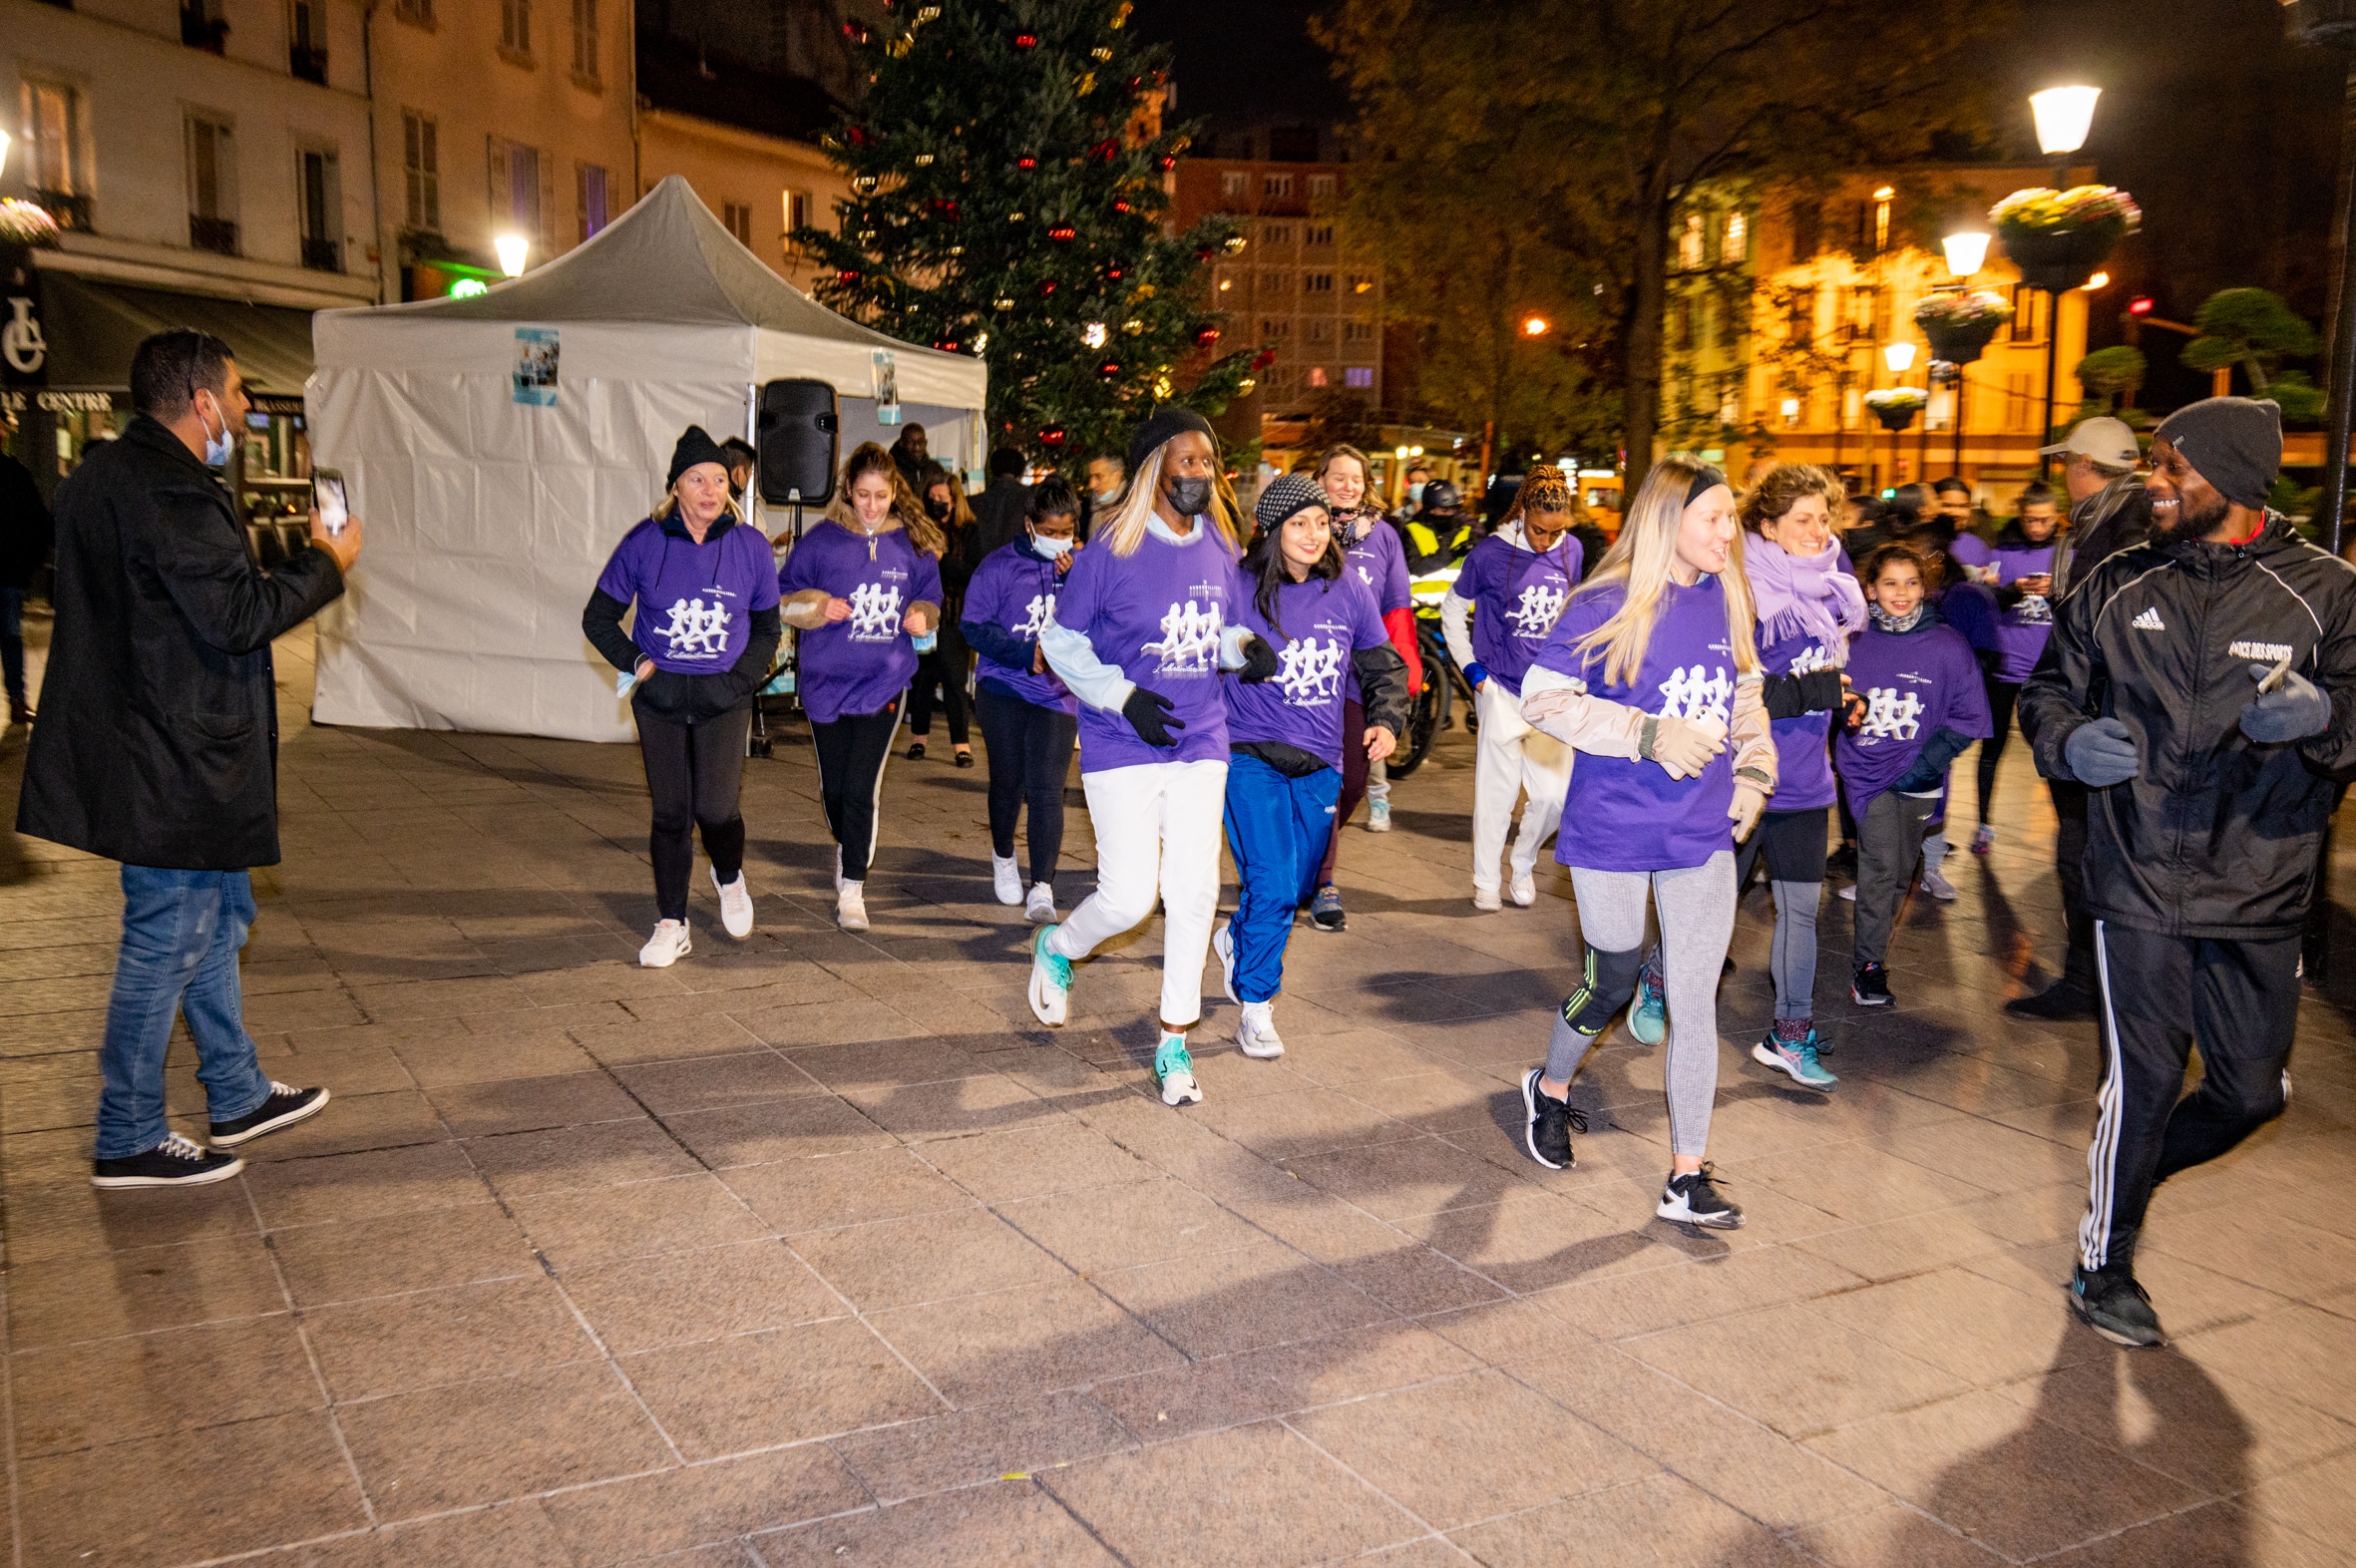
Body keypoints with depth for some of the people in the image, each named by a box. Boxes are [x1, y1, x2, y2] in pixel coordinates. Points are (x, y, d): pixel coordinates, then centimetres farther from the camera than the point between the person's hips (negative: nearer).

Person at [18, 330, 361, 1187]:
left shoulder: (103, 475, 12)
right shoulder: (170, 494, -21)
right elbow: (237, 616, -25)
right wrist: (325, 563, -11)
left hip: (145, 752, 11)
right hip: (176, 765, -11)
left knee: (217, 917, 20)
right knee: (169, 938, 0)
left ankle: (238, 1097, 33)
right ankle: (128, 1140, 13)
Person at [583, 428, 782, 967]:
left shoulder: (751, 547, -2)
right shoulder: (644, 543, -3)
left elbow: (768, 628, 11)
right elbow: (598, 618, 8)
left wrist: (743, 678, -2)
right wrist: (635, 662, -3)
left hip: (724, 699, -1)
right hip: (660, 699, 1)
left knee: (715, 807, -10)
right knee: (670, 813, 4)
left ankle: (729, 877, 24)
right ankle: (671, 926, 16)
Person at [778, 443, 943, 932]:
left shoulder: (913, 544, 5)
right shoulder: (822, 540, 0)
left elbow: (931, 602, 17)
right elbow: (783, 598, 5)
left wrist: (921, 617, -5)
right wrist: (819, 607, -14)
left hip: (884, 682, -1)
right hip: (826, 678, 1)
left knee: (861, 787, -9)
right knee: (834, 785, 10)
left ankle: (852, 888, -2)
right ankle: (846, 845, 41)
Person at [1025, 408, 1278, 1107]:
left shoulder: (1219, 546, 7)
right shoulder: (1113, 548, -9)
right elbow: (1060, 639, -4)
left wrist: (1247, 647, -3)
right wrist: (1124, 695, -15)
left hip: (1201, 744, 5)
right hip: (1123, 748, -5)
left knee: (1194, 893, 4)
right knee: (1129, 896, -7)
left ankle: (1174, 1042, 18)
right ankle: (1056, 948, 28)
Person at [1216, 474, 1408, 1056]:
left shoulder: (1348, 589, 1)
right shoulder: (1241, 591, -11)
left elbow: (1383, 663, 12)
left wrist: (1386, 720, -3)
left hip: (1320, 764, 5)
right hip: (1253, 756, -5)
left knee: (1298, 885, 17)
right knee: (1273, 885, -14)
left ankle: (1237, 939, 48)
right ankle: (1256, 1006, 4)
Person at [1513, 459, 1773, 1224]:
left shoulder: (1728, 601, 4)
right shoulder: (1608, 605, -12)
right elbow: (1542, 698, -14)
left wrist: (1754, 769, 4)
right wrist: (1650, 734, -20)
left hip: (1704, 836, 4)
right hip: (1614, 831, -4)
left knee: (1695, 1001, 2)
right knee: (1612, 982, 12)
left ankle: (1687, 1178, 10)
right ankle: (1550, 1089, 43)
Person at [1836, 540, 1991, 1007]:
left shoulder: (1948, 645, -4)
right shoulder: (1854, 643, -1)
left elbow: (1968, 717, -3)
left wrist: (1924, 767, -11)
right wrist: (1842, 709, -14)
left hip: (1917, 778, 1)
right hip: (1867, 771, -1)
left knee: (1900, 872, 12)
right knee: (1882, 866, -12)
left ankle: (1874, 945, 30)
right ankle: (1867, 962, -3)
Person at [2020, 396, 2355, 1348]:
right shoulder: (2118, 588, 4)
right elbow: (2048, 689, 13)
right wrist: (2068, 741, -10)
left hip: (2260, 895, 1)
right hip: (2138, 878, -1)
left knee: (2254, 1090, 8)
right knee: (2144, 1075, 0)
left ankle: (2131, 1171, 38)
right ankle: (2104, 1265, 20)